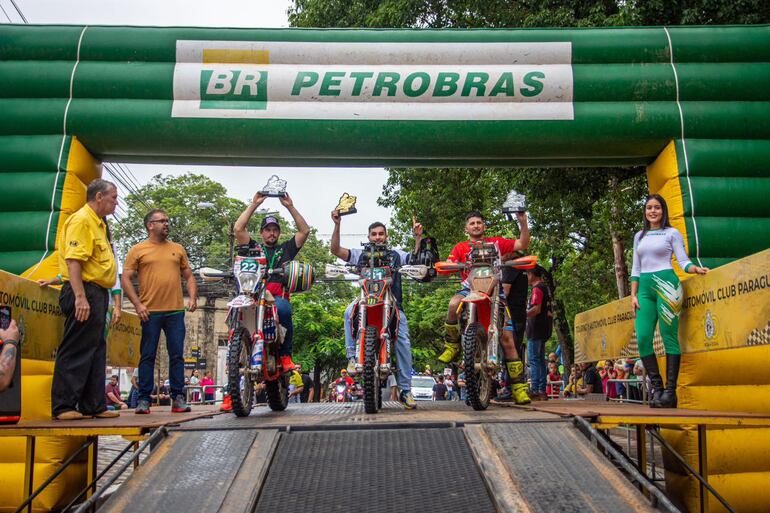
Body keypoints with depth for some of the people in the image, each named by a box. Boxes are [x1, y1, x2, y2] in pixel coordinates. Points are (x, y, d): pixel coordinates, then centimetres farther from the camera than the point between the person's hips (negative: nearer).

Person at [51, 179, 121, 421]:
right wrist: (80, 297, -27)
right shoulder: (81, 220, -10)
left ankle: (93, 405, 17)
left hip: (97, 294, 10)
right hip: (85, 293, -10)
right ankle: (63, 407, -1)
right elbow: (73, 260, -20)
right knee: (75, 351, -6)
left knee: (95, 352, 11)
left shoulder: (97, 224, 21)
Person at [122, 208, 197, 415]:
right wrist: (138, 304, -9)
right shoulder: (138, 250, 5)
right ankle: (144, 399, 9)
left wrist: (192, 297, 2)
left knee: (177, 356, 4)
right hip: (150, 312, -2)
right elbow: (125, 279, 1)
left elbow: (189, 276, 18)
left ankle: (178, 398, 10)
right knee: (147, 356, 3)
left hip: (176, 311, 3)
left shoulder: (178, 249, 14)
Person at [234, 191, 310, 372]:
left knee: (283, 309, -37)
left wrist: (290, 207, 13)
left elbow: (305, 230, 17)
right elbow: (238, 228, 10)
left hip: (278, 295, -1)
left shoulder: (286, 249, 26)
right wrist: (254, 204, 10)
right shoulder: (253, 247, 25)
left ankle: (285, 355, -25)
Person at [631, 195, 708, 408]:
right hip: (645, 287, 5)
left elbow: (683, 260, 2)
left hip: (666, 284, -4)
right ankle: (657, 388, 2)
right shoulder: (639, 236, 20)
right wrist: (633, 295, 11)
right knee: (643, 338, -7)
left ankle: (670, 392, -5)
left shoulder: (672, 233, 8)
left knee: (669, 338, -7)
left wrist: (694, 269, -20)